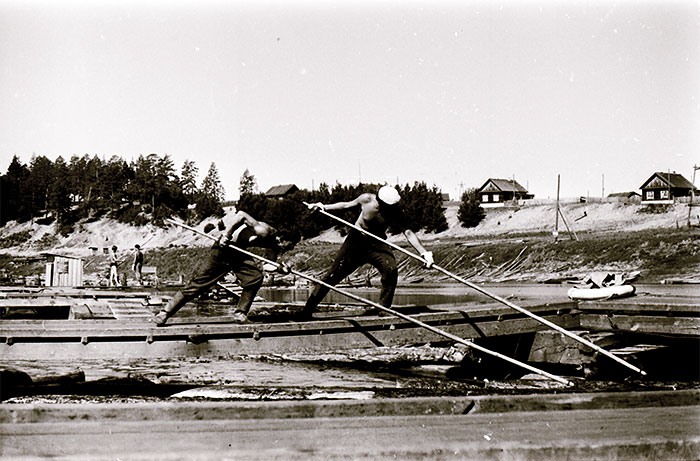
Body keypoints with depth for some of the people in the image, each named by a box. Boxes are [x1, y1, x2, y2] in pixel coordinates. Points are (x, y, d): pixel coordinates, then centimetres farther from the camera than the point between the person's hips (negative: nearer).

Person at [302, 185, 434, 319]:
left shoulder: (396, 213, -21)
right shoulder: (367, 199, -20)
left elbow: (408, 233, -29)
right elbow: (346, 205, 0)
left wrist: (424, 253, -42)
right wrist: (324, 207, -1)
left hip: (377, 244, 0)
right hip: (356, 241, 0)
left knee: (391, 270, -26)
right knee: (333, 275, -3)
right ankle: (306, 312, 6)